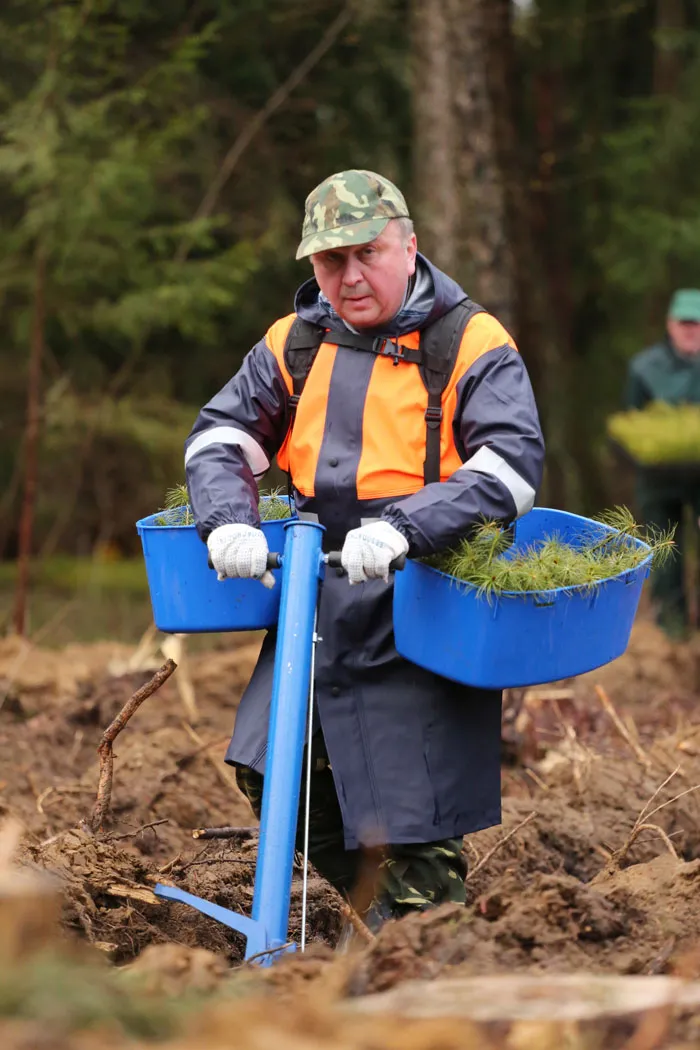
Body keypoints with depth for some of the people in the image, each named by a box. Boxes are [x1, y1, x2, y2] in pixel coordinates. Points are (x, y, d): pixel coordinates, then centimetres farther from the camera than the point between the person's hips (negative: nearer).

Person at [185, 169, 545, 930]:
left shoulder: (470, 345, -6)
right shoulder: (293, 345, 8)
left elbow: (512, 464, -17)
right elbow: (219, 438, 8)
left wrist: (403, 528, -31)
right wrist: (228, 524, -14)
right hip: (320, 595, 5)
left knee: (408, 788, -6)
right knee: (270, 769, 2)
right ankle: (375, 901, 21)